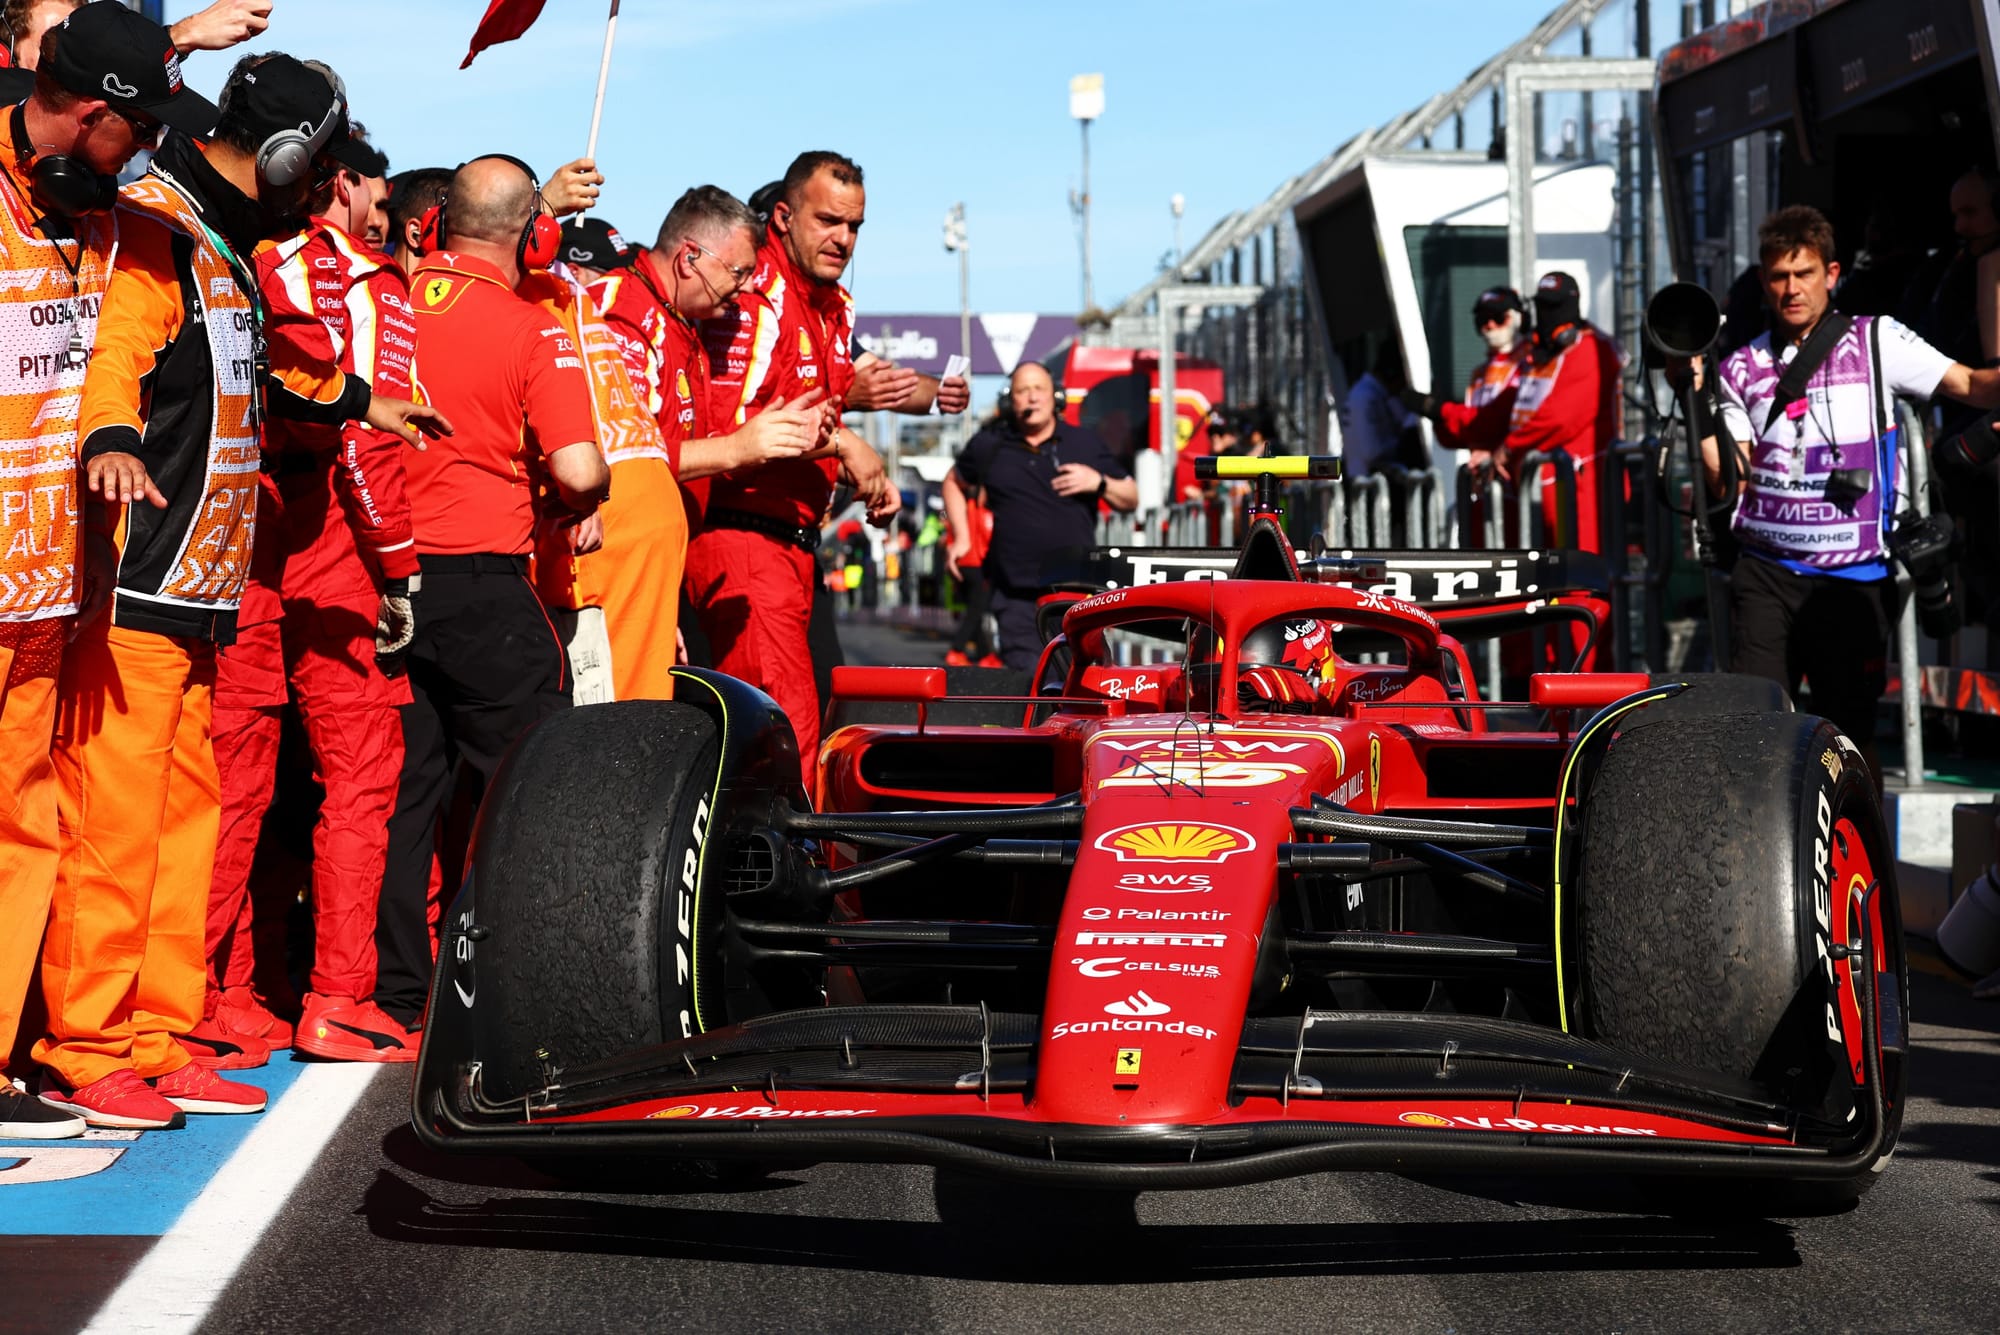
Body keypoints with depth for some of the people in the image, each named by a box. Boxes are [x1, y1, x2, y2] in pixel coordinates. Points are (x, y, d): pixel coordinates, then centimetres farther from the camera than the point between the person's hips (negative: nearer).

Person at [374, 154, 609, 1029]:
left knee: (402, 789, 11)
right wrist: (575, 507, 5)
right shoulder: (532, 332, -9)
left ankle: (396, 992, 13)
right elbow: (579, 467, -16)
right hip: (480, 580, -5)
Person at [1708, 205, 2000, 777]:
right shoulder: (1742, 369, 10)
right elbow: (1730, 483, 5)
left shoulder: (1874, 341, 3)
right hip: (1766, 573, 2)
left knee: (1848, 734, 2)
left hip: (1853, 579, -2)